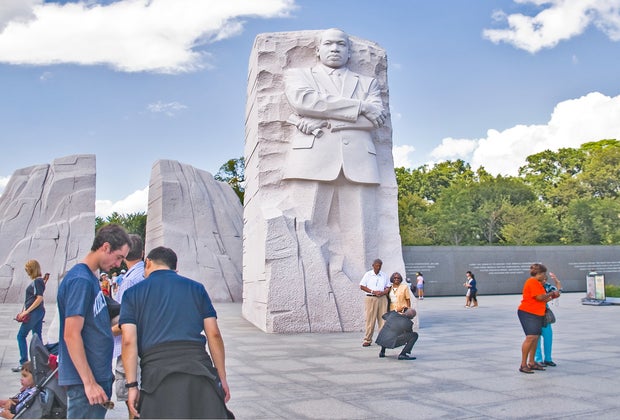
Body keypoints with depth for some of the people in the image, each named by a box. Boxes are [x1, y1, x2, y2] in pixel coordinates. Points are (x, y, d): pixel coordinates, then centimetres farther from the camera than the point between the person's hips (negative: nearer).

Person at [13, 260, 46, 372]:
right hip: (39, 312, 9)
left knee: (21, 335, -1)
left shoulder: (37, 281, -14)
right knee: (37, 337, 10)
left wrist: (26, 311, -18)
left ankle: (23, 363, 1)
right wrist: (24, 311, 18)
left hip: (34, 312, -9)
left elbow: (39, 298, -21)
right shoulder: (39, 281, 13)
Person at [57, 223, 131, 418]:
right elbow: (71, 335, -21)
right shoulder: (80, 279, -17)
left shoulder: (91, 278, 12)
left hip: (98, 375, 9)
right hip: (84, 381, -9)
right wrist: (89, 383, -20)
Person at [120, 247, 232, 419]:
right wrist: (222, 378, 12)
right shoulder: (196, 288, 16)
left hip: (157, 371, -1)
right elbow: (214, 335, 9)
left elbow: (129, 341, 1)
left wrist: (132, 385, 2)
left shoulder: (133, 293, 13)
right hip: (200, 368, 1)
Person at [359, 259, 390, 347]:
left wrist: (383, 292, -8)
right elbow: (362, 286, 0)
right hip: (371, 298, -3)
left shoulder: (384, 276, 13)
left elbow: (388, 287, 15)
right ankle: (367, 340, 2)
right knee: (370, 320, -3)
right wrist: (373, 292, -11)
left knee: (383, 319, 1)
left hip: (382, 299, 3)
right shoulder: (368, 274, 4)